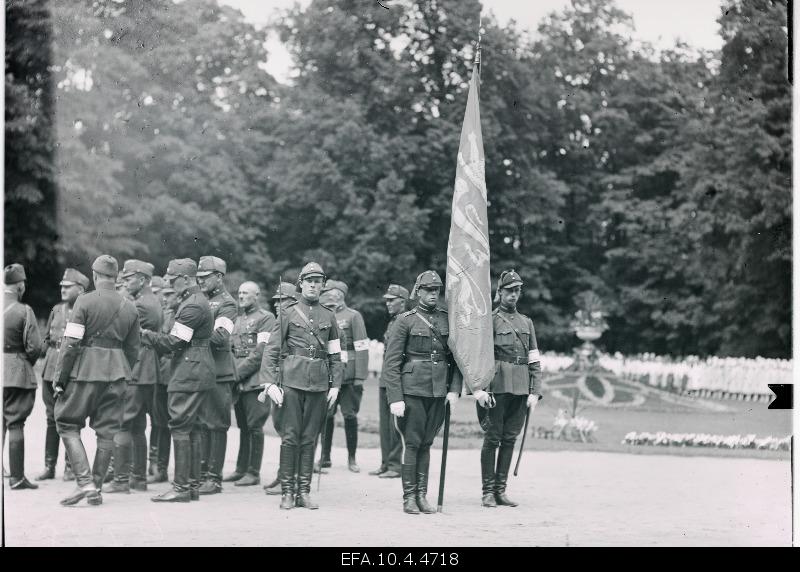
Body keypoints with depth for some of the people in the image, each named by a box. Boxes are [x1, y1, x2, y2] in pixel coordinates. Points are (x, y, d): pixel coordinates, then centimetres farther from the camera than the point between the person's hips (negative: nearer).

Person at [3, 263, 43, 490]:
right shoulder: (24, 311, -12)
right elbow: (34, 346, -13)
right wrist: (27, 363, 6)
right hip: (17, 374, -4)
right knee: (15, 424, 0)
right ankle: (17, 477, 2)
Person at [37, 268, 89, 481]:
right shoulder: (57, 309, 13)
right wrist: (49, 356, 7)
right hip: (51, 371, 5)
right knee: (52, 418, 9)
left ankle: (70, 466, 10)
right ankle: (49, 466, 15)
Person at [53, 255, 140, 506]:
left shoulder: (85, 302, -8)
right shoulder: (129, 307, 7)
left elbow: (70, 344, -12)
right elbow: (133, 350, 12)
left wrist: (60, 378, -6)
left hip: (85, 371, -4)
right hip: (116, 374, 5)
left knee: (67, 424, 6)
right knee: (107, 430, 9)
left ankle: (84, 482, -8)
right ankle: (96, 489, 12)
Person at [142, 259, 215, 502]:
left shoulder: (193, 306, -15)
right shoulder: (197, 301, 19)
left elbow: (175, 342, -18)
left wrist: (147, 335, -5)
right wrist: (157, 341, 8)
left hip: (189, 374, -11)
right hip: (197, 372, 11)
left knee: (180, 427, -9)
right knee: (192, 428, 12)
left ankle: (181, 487, -9)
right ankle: (193, 484, 16)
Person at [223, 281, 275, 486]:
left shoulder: (265, 318, -5)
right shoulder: (239, 319, 20)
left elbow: (261, 352, -13)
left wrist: (238, 372, -13)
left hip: (255, 382, -7)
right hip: (239, 382, 7)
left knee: (254, 427, -5)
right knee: (243, 427, 11)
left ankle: (254, 473, 0)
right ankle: (241, 469, 17)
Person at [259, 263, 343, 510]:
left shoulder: (328, 316, 13)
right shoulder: (288, 313, 5)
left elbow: (335, 355, 16)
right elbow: (271, 350, 1)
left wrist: (335, 385, 7)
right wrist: (270, 383, -8)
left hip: (319, 385, 3)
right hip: (291, 381, -3)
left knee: (309, 439, 5)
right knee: (290, 436, -4)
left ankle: (304, 491, 10)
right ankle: (287, 492, 2)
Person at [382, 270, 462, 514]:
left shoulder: (448, 319, 10)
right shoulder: (405, 320, -2)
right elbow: (391, 363, -5)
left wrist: (454, 389, 1)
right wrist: (395, 398, -12)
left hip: (439, 391, 4)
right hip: (412, 390, -4)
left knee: (426, 444, 9)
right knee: (412, 443, -2)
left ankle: (422, 495, 14)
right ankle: (409, 497, 4)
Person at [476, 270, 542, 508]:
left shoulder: (526, 323, 16)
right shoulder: (488, 320, 0)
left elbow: (535, 361, 15)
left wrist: (535, 392, 5)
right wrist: (478, 388, -16)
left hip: (521, 390, 5)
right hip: (496, 388, -5)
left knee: (510, 439, 6)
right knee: (492, 438, -3)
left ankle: (501, 490, 12)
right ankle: (488, 491, 3)